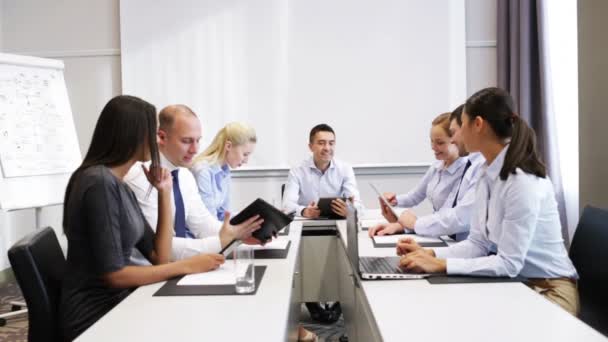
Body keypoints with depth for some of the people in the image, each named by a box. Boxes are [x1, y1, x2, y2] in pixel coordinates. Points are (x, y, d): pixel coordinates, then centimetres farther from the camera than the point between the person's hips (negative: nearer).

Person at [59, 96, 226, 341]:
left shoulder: (122, 187, 8)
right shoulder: (100, 183, -19)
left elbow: (159, 257, 6)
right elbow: (114, 274, -20)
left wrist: (164, 192, 2)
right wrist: (186, 266, -15)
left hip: (117, 302, 8)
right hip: (94, 316, -8)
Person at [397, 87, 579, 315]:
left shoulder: (523, 181, -24)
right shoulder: (488, 176, 2)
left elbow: (509, 263, -24)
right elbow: (478, 244, 5)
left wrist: (440, 265, -26)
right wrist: (429, 254, -9)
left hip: (547, 290, -7)